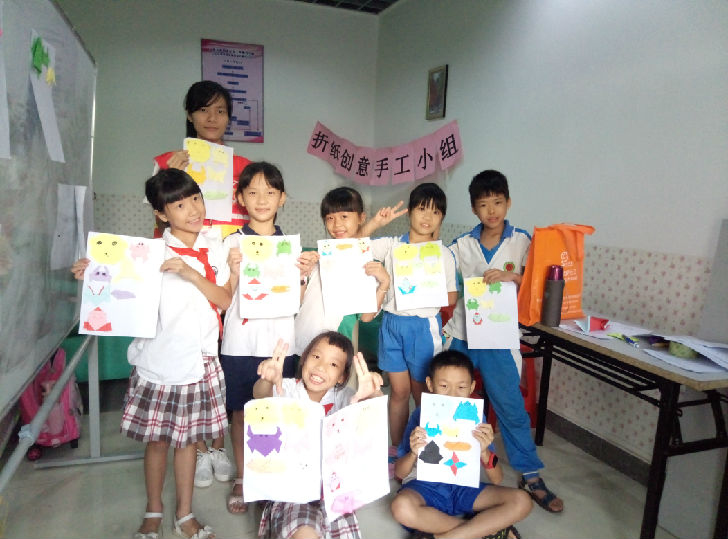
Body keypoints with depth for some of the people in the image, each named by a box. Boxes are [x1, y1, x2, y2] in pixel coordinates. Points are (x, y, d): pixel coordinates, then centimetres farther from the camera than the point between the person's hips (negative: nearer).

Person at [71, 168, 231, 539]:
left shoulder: (214, 249, 1)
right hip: (159, 359, -2)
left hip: (199, 359, 2)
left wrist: (191, 273, -18)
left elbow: (225, 301, -5)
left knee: (188, 438, 14)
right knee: (157, 439, 12)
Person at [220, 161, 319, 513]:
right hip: (240, 343, -1)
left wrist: (304, 274, -10)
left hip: (279, 343, 2)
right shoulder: (233, 243, -1)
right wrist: (234, 271, -20)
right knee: (241, 412, 11)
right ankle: (242, 480, 30)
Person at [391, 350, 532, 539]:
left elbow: (496, 480, -6)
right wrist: (413, 454, -31)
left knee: (521, 501, -16)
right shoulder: (421, 416, -11)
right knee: (401, 507, -36)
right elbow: (400, 473, -9)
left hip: (463, 487, 3)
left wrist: (484, 451, -26)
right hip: (425, 485, -2)